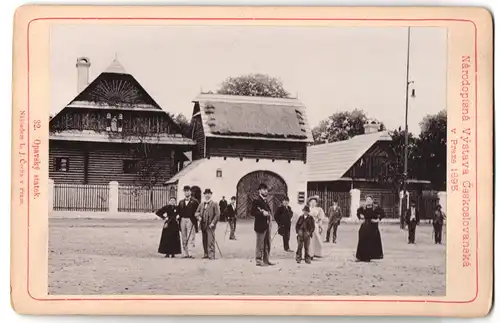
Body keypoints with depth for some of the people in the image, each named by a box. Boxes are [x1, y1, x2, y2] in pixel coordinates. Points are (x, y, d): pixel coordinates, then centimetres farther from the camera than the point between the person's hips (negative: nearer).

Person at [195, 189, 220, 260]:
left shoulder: (214, 204, 2)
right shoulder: (201, 204, 18)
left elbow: (217, 214, -4)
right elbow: (197, 212, 22)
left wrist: (213, 223, -14)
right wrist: (198, 216, -1)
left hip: (210, 225, -5)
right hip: (203, 225, 5)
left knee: (211, 241, -10)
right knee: (204, 241, 7)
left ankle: (211, 255, -10)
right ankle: (206, 254, 14)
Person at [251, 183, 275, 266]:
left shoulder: (265, 200, 17)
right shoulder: (256, 201, -9)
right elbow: (252, 212, -16)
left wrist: (267, 213, 3)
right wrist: (262, 213, -23)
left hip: (267, 225, 9)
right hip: (260, 225, -9)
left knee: (267, 244, 12)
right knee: (260, 244, -3)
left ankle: (266, 260, 20)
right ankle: (259, 260, 4)